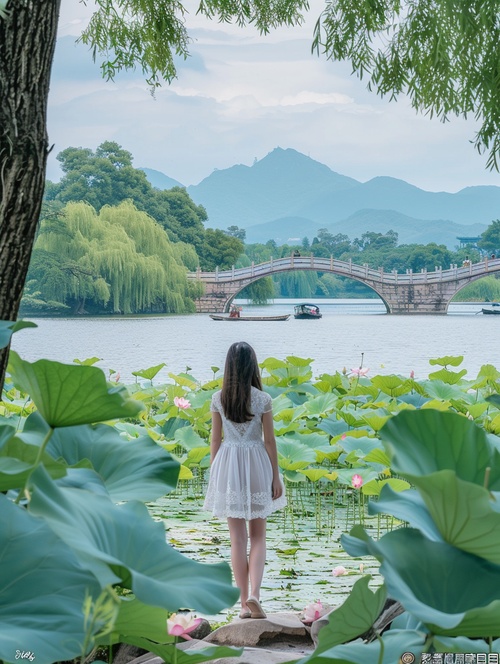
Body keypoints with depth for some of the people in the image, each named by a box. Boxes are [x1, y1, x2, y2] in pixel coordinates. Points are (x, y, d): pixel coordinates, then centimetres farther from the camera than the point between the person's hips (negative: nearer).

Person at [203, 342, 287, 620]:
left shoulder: (218, 399, -3)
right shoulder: (263, 399, -8)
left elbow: (216, 440, 1)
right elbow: (269, 441, -5)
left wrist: (214, 474, 11)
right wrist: (276, 477, 2)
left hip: (227, 465, 1)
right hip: (256, 464, -1)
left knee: (238, 539, 8)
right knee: (258, 537, 11)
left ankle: (244, 603, 10)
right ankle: (254, 594, -9)